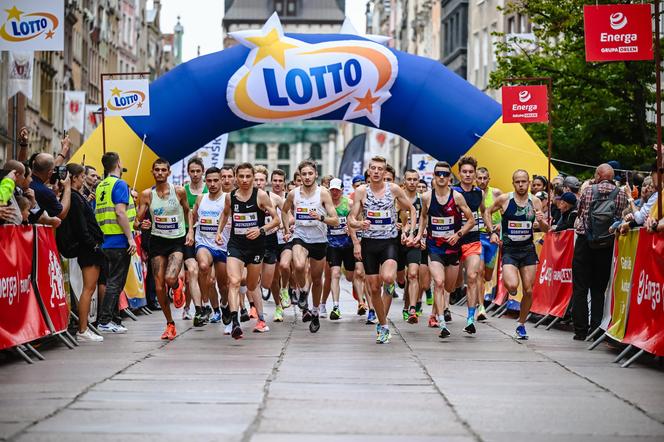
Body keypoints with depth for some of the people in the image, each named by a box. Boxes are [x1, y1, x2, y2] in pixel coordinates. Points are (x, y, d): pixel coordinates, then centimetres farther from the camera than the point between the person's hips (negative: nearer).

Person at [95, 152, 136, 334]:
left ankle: (113, 320, 17)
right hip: (119, 241, -8)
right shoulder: (119, 184, -10)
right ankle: (105, 321, -9)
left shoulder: (100, 187, 15)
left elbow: (97, 214, 17)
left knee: (112, 281, 14)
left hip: (105, 242, 8)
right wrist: (130, 237, -19)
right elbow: (120, 212, -20)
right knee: (115, 283, -6)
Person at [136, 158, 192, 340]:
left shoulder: (179, 191, -3)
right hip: (158, 241, 2)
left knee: (170, 279, -24)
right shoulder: (147, 194, -1)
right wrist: (141, 225, -20)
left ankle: (176, 286, 16)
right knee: (159, 287, -1)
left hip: (178, 240, -2)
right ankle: (170, 324, 16)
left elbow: (188, 212, 12)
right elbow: (138, 219, 2)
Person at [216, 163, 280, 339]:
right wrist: (219, 231, 14)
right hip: (235, 244, 1)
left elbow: (276, 219, -5)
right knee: (234, 281, -20)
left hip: (256, 245, -1)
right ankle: (234, 322, -30)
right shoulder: (230, 196, 2)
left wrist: (261, 230, -19)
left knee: (252, 286, 12)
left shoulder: (261, 195, -8)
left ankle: (260, 319, 35)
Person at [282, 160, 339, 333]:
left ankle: (315, 312, 33)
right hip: (300, 237, 0)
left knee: (317, 279, 12)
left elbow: (335, 221, -11)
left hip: (319, 241, 0)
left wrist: (321, 218, -29)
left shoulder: (323, 193, -8)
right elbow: (284, 211, 21)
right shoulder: (293, 194, -1)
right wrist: (286, 230, 14)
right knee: (299, 266, -31)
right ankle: (302, 291, 0)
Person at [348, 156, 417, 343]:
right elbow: (351, 219, 0)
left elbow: (412, 210, 11)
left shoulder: (393, 189, -1)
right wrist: (359, 224, -23)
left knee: (387, 278, -29)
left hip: (389, 242, -2)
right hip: (369, 242, 2)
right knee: (374, 288, 4)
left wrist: (411, 233, 2)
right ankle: (383, 326, 19)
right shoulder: (361, 191, 0)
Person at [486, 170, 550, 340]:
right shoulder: (504, 199, -6)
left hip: (528, 250, 3)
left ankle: (521, 325, 20)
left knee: (528, 290, 2)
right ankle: (507, 281, 14)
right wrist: (493, 232, -2)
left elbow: (546, 229, 4)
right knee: (512, 286, -24)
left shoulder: (535, 202, 1)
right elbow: (487, 212, 11)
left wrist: (542, 222, -18)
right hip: (509, 249, -2)